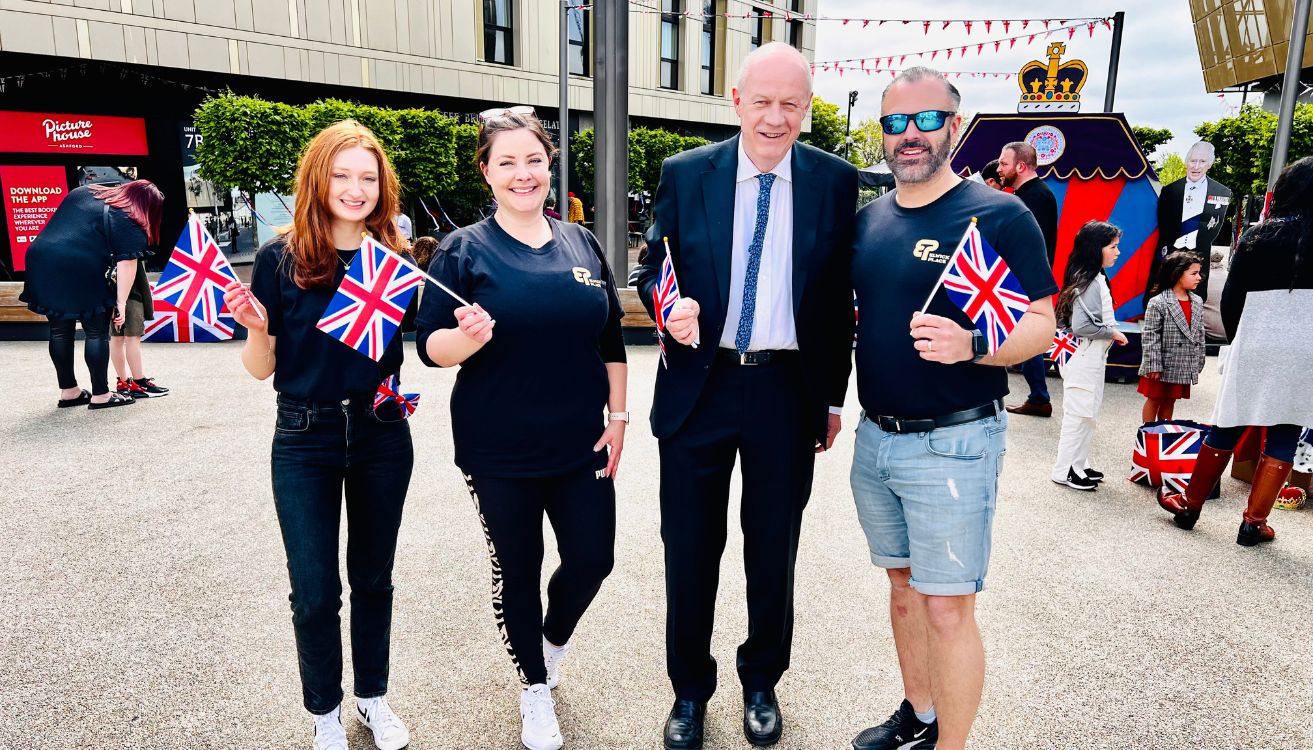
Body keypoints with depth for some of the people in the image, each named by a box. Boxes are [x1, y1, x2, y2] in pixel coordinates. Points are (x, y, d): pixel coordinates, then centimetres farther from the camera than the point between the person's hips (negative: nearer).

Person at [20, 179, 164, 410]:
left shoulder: (83, 191, 23)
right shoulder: (130, 222, 1)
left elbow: (62, 225, 29)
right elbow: (127, 263, -7)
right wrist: (121, 302, -6)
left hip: (41, 261, 7)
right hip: (80, 271, -7)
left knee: (60, 330, 16)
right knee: (97, 333, 6)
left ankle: (68, 392, 25)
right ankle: (100, 395, 11)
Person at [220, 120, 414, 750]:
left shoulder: (395, 260, -2)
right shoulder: (281, 259, -6)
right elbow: (261, 368, -2)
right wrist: (254, 326, -22)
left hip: (381, 437, 2)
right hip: (305, 442, -1)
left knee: (373, 577, 16)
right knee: (315, 591, 7)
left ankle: (373, 697, 37)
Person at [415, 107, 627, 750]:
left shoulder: (581, 242, 5)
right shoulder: (464, 250, -6)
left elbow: (611, 340, 10)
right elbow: (432, 348, -8)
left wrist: (617, 416, 5)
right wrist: (468, 337, -29)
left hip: (581, 447, 3)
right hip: (500, 454, -3)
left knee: (593, 558, 9)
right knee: (517, 570, 11)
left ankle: (553, 642, 43)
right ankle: (535, 689, 36)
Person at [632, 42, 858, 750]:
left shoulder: (835, 181, 1)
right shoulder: (683, 174, 0)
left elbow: (841, 295, 4)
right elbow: (650, 266, 6)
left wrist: (833, 397, 5)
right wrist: (668, 304, -18)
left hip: (788, 392, 0)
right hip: (697, 390, 0)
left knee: (774, 554, 15)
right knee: (690, 554, 11)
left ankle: (761, 683, 40)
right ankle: (689, 689, 35)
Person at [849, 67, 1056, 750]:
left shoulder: (999, 216, -8)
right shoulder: (867, 219, 9)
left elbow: (1041, 324, -11)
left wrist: (971, 344, -29)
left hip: (954, 443, -6)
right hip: (874, 437, 6)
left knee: (947, 611, 0)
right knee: (903, 587, 18)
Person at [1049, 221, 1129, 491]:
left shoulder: (1096, 279, 10)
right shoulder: (1089, 282, -20)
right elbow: (1080, 325, -25)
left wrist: (1110, 333, 5)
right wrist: (1112, 333, -14)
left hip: (1093, 358, 10)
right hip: (1085, 360, -10)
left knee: (1088, 415, 16)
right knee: (1079, 414, -2)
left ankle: (1078, 465, 26)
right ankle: (1064, 471, 7)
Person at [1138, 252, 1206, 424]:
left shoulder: (1197, 302, 5)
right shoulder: (1158, 303, -16)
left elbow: (1199, 334, 12)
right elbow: (1150, 336, -16)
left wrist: (1198, 364, 12)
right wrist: (1153, 366, -18)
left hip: (1184, 366, 6)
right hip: (1162, 364, -6)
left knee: (1169, 401, 16)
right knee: (1154, 400, 7)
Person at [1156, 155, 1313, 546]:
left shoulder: (1257, 236, 2)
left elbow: (1230, 297, 3)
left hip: (1254, 347, 1)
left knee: (1225, 429, 11)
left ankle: (1189, 505, 20)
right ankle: (1253, 523, 9)